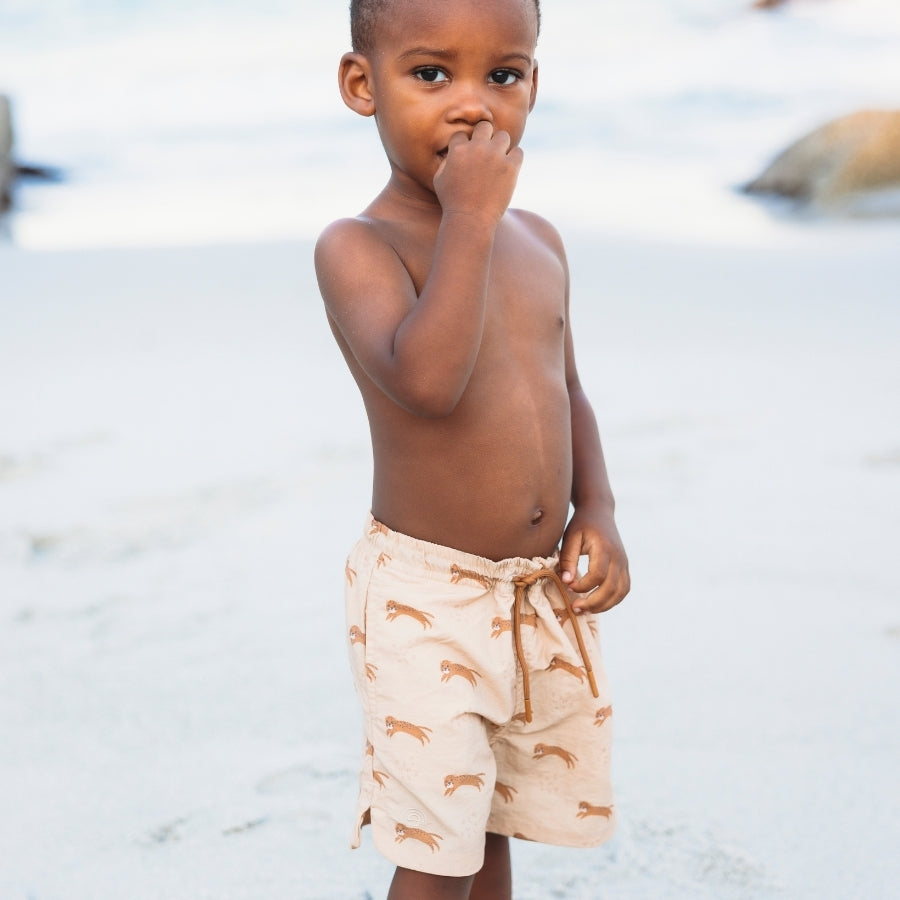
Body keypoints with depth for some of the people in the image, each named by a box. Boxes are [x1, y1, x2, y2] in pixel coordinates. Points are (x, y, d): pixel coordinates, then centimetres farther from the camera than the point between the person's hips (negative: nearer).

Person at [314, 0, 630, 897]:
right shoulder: (358, 246, -15)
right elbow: (426, 381, -33)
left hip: (544, 596, 6)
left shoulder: (537, 241, 7)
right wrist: (468, 219, -28)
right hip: (424, 600, -6)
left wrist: (596, 510, 2)